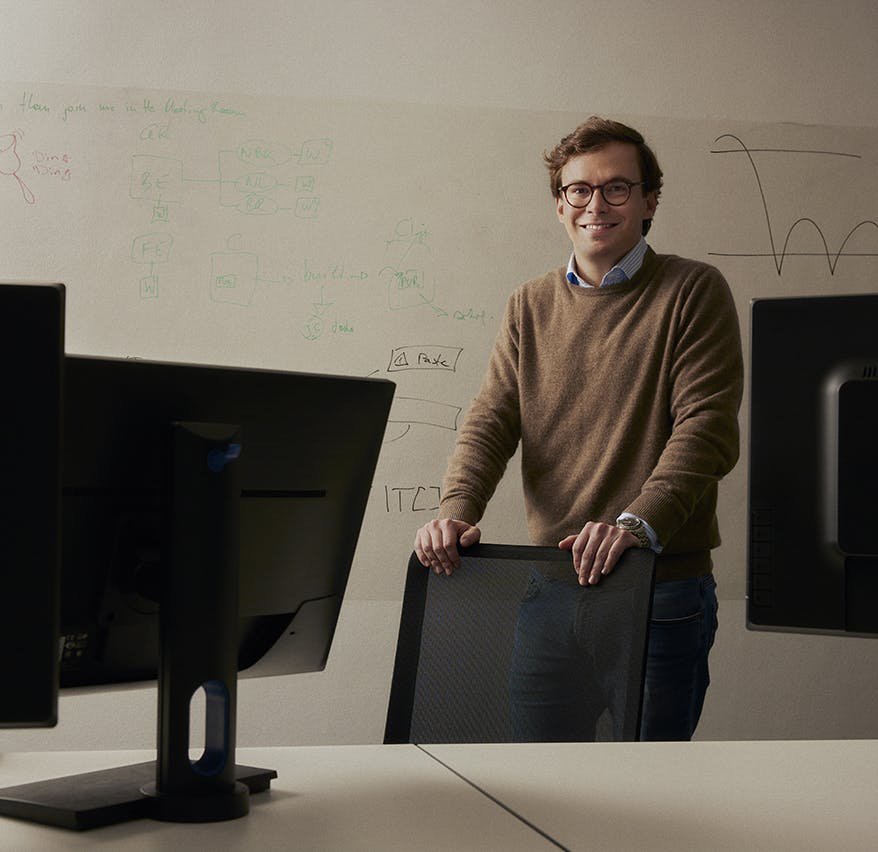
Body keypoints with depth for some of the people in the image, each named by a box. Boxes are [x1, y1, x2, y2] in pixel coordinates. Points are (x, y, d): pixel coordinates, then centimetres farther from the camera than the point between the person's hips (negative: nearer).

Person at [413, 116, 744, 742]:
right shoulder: (530, 307, 13)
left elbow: (707, 427, -12)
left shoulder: (694, 291, -1)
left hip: (662, 591, -4)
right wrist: (457, 510, -14)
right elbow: (491, 420, 5)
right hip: (552, 590, 4)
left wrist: (639, 522, -26)